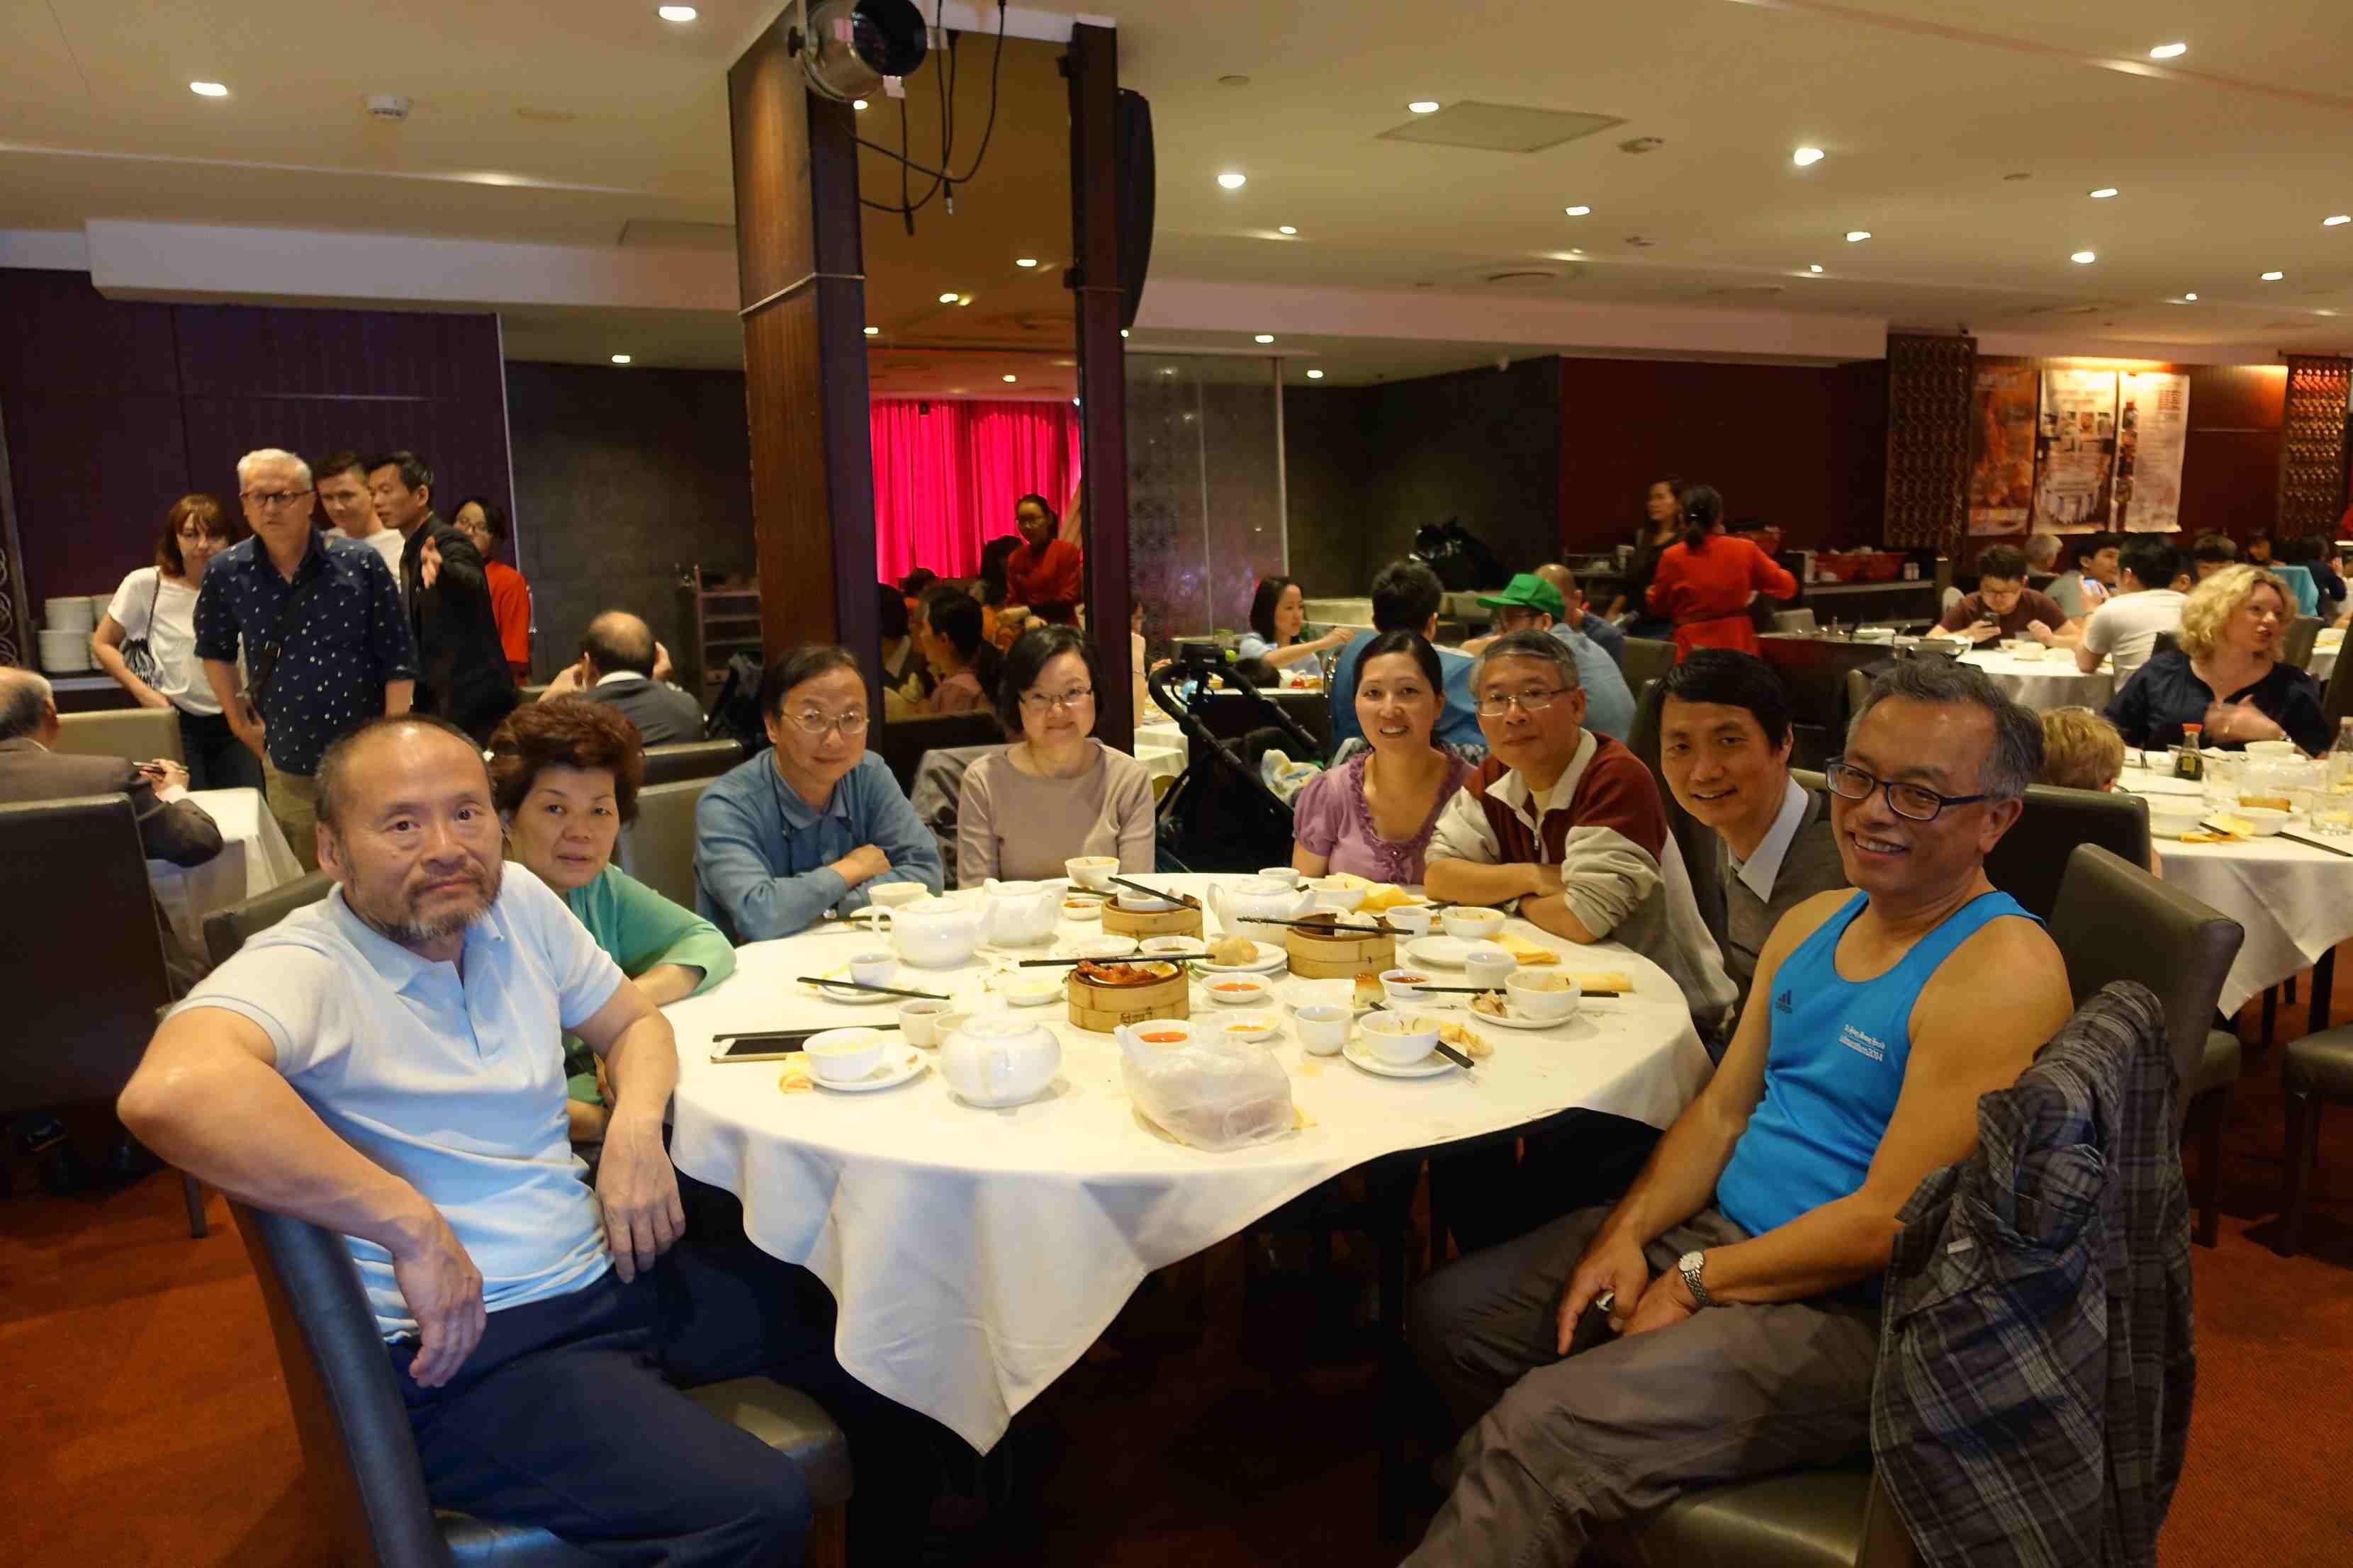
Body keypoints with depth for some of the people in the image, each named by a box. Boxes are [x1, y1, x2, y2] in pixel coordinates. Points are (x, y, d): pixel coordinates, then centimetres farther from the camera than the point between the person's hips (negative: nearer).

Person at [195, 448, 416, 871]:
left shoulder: (360, 564, -8)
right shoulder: (226, 573, 0)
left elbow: (398, 661, -6)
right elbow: (214, 650, 19)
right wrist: (239, 722, 13)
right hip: (288, 767, 3)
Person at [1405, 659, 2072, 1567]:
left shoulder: (2001, 972, -19)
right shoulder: (1812, 923, 8)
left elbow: (1890, 1221, -22)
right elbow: (1723, 1108, 10)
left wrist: (1695, 1283, -14)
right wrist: (1629, 1231, -5)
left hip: (1854, 1314, -8)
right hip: (1720, 1231, 8)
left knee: (1542, 1425, -25)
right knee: (1451, 1315, 5)